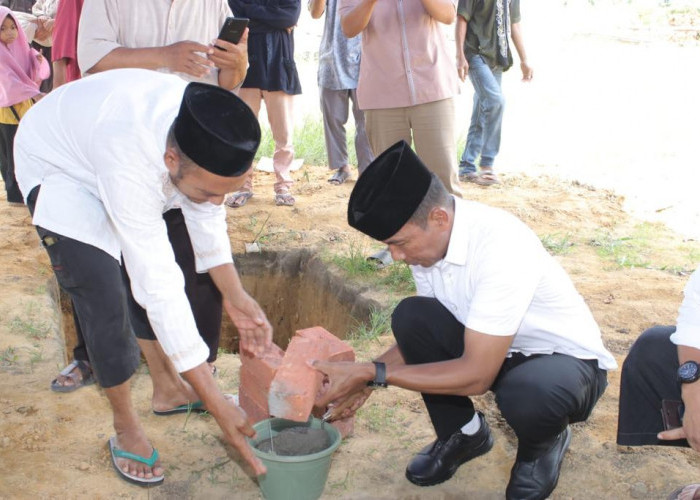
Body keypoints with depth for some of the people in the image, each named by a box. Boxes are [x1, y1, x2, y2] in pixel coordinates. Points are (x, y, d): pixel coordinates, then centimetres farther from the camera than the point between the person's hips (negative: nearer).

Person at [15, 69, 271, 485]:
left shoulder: (208, 142, -28)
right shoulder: (131, 161, -46)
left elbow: (207, 216, -9)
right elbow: (159, 288, -44)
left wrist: (236, 297, -16)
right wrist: (216, 404, -40)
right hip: (58, 165, -6)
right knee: (103, 297, -15)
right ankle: (126, 428, 4)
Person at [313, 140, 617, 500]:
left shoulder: (501, 245, -34)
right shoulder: (428, 235, -12)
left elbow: (476, 375, -32)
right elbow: (420, 332, 3)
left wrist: (372, 374, -29)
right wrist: (364, 378, -11)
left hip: (566, 360, -6)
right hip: (486, 348, 6)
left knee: (528, 393, -39)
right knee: (410, 316, -18)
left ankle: (542, 444, 1)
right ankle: (462, 433, 5)